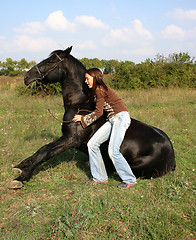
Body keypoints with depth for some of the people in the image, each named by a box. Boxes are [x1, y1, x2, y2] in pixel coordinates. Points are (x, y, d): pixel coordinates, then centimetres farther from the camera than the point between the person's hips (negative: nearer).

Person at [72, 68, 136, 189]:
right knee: (92, 144, 3)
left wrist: (82, 118, -2)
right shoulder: (95, 91, 17)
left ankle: (130, 180, -1)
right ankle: (100, 177, 11)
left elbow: (98, 112, -10)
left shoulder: (100, 90, -10)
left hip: (121, 117, -10)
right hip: (112, 120, 10)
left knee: (113, 151, -18)